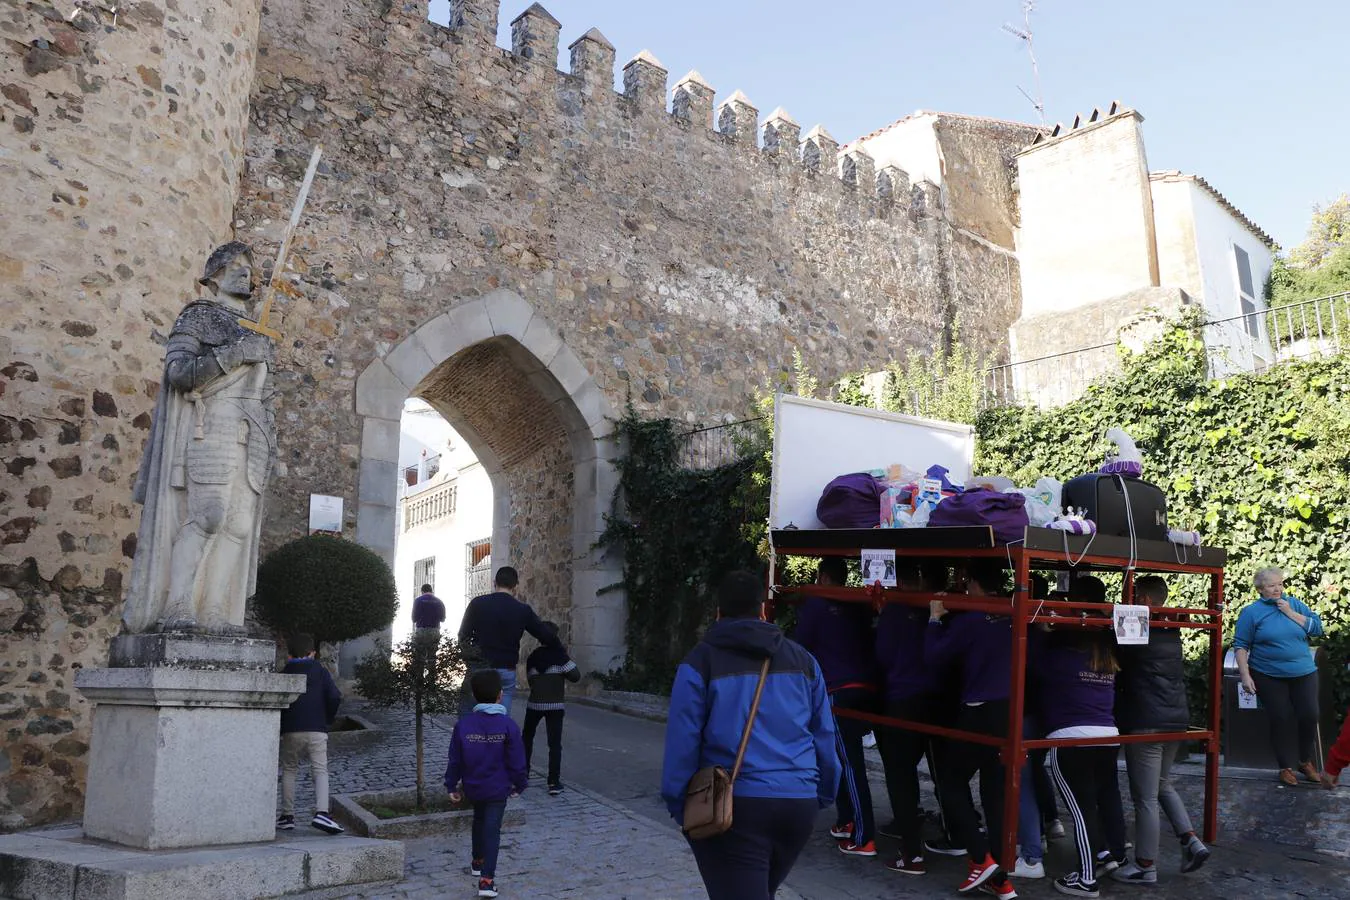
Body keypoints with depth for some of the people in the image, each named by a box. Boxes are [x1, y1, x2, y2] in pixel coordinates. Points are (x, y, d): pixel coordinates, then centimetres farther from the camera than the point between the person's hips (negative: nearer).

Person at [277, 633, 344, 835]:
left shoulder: (284, 674, 10)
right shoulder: (320, 670, 5)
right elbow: (335, 697, -5)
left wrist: (279, 726, 17)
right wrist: (328, 718, 10)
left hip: (290, 731, 2)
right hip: (317, 730, -1)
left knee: (289, 770, 16)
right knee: (320, 770, -2)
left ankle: (287, 815, 14)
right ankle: (321, 812, -20)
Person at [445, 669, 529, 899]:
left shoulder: (463, 725, -9)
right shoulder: (508, 725, -15)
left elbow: (454, 760, -2)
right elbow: (516, 761, -9)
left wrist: (452, 786, 9)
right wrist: (520, 785, 5)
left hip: (473, 787, 3)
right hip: (498, 788, -3)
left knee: (479, 822, 27)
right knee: (492, 830, 0)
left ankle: (478, 861, 43)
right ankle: (487, 878, -7)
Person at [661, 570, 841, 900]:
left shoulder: (701, 661, -3)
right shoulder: (802, 659, 10)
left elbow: (682, 740, -7)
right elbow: (824, 736, 11)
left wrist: (677, 803, 1)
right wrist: (823, 794, 20)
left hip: (732, 806, -5)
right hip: (799, 803, 5)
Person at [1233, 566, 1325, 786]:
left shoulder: (1294, 604, 7)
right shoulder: (1251, 612, -2)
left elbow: (1317, 628, 0)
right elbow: (1240, 645, -4)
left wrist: (1290, 613, -9)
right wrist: (1245, 675, -11)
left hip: (1303, 674, 3)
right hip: (1269, 677, -3)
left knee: (1309, 716, 2)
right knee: (1282, 719, -2)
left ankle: (1305, 761, 24)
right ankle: (1286, 766, 13)